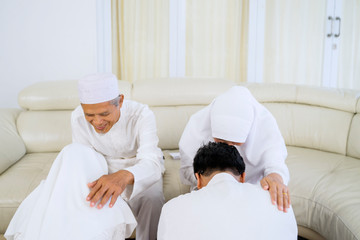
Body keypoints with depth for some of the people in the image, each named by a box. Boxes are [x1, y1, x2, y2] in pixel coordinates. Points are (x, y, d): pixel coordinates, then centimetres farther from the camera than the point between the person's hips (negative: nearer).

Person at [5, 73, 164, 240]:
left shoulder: (142, 115, -27)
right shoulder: (78, 118, -17)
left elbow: (151, 163, -37)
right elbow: (83, 158, -14)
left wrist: (124, 176, -61)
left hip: (140, 168, -3)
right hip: (105, 167, 3)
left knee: (152, 199, -36)